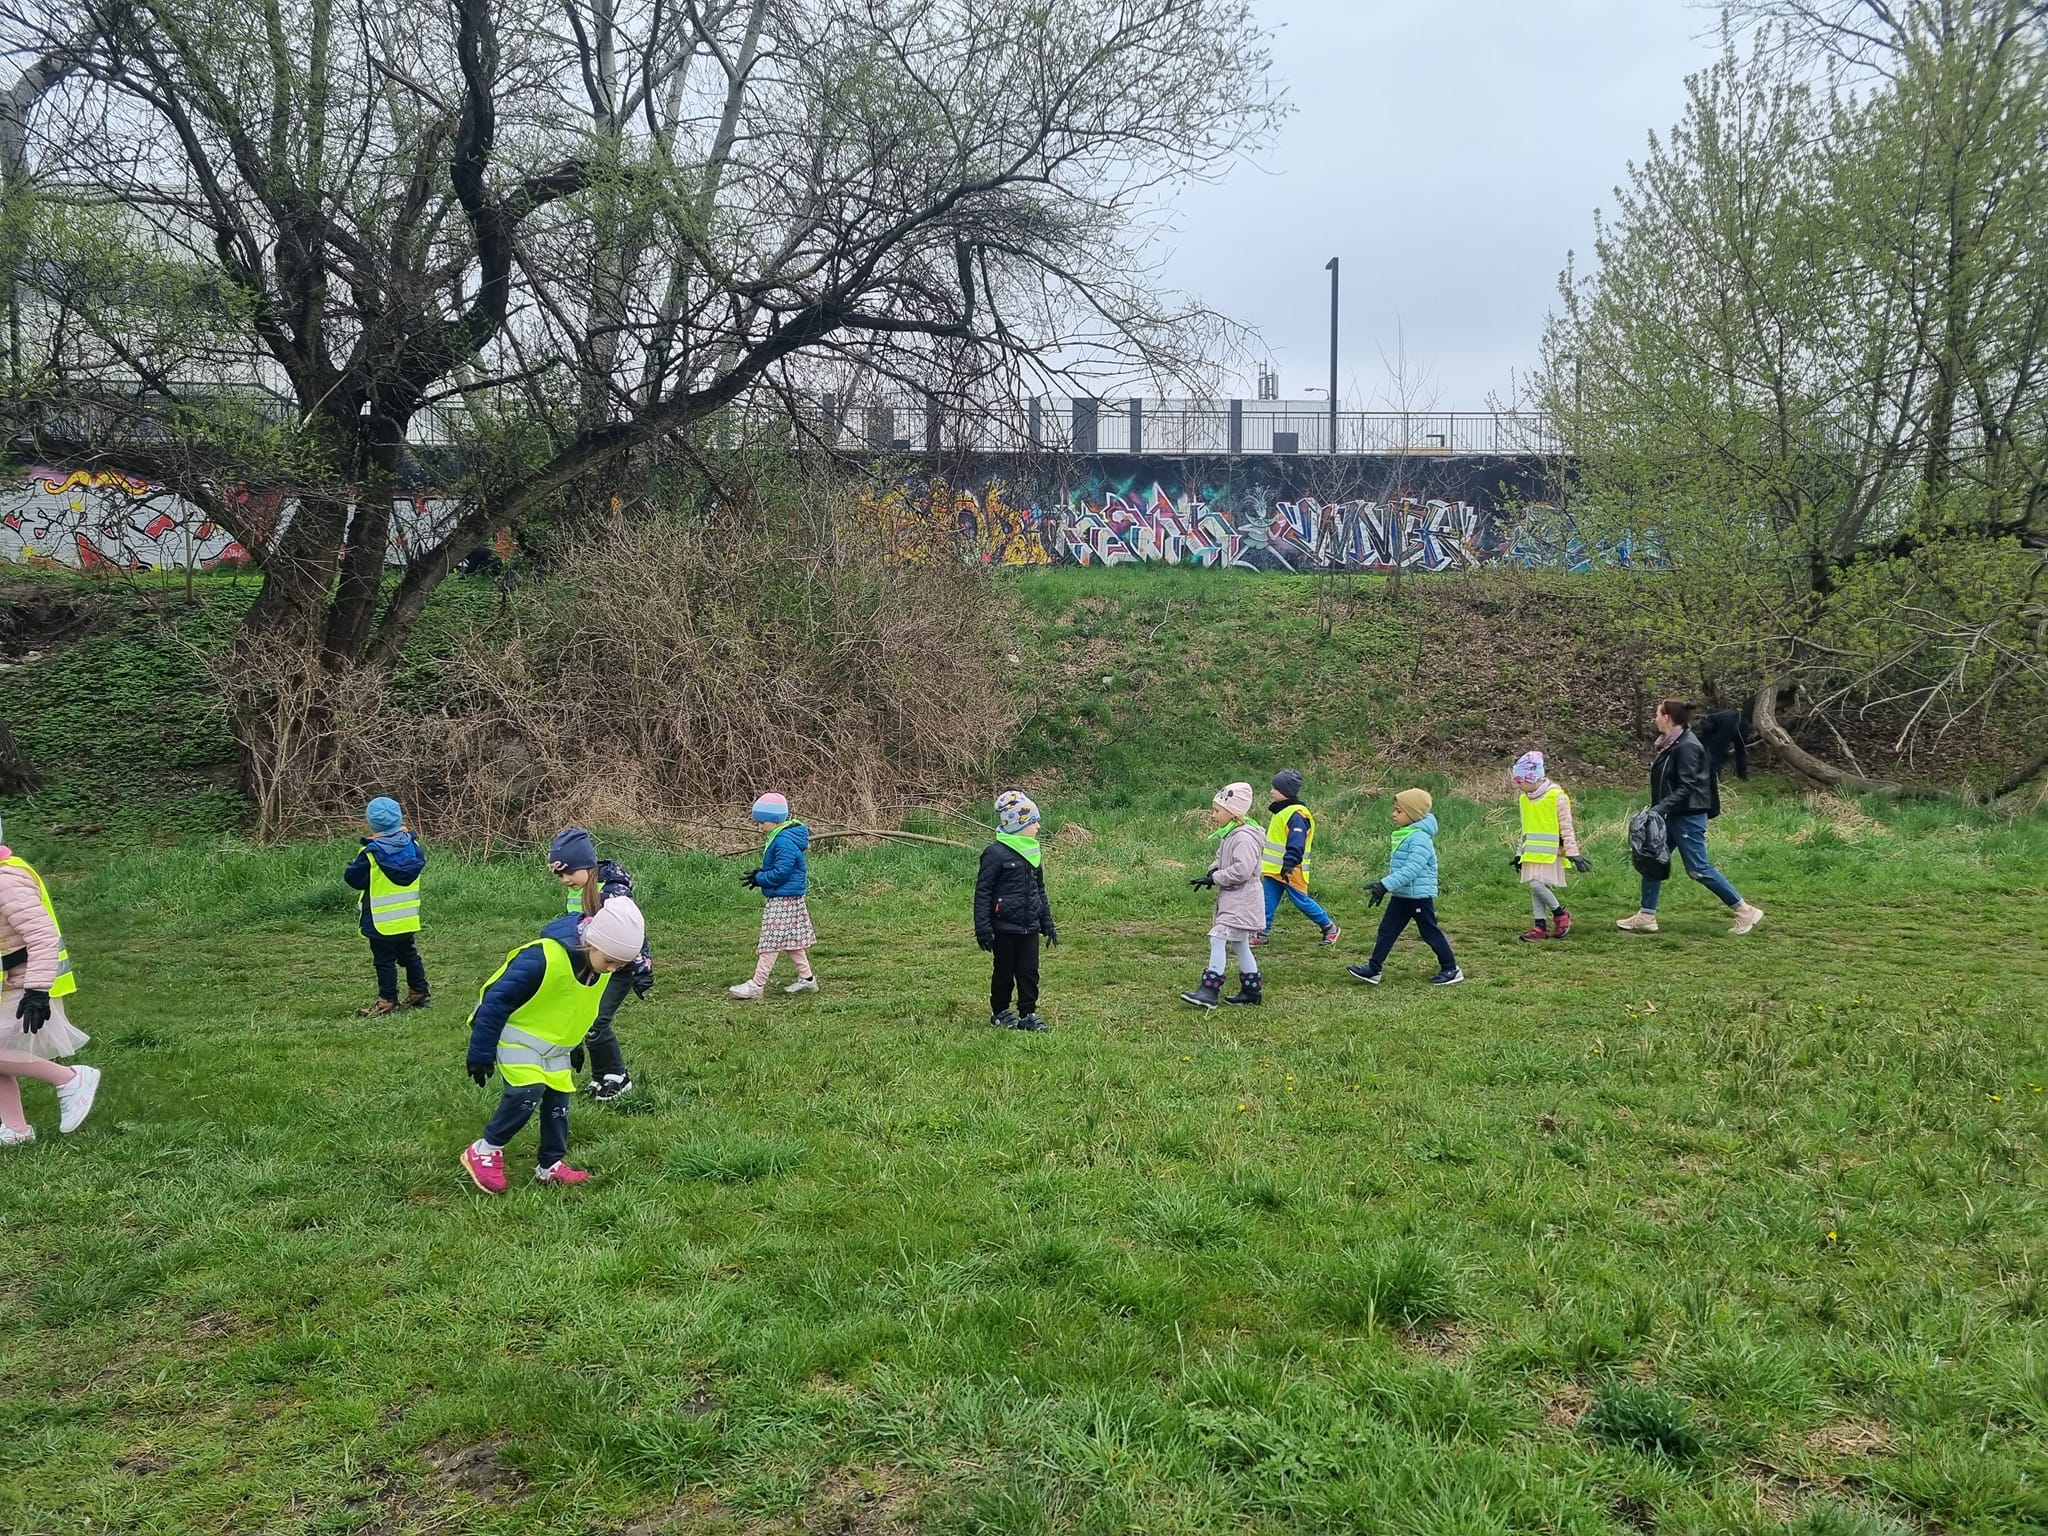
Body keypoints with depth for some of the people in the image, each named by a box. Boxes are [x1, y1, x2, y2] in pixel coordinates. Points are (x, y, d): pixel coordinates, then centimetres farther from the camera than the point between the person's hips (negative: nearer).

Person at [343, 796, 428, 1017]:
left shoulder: (371, 854, -19)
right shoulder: (412, 845, -4)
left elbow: (353, 878, -12)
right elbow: (420, 865, 12)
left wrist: (353, 867, 5)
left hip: (381, 921, -6)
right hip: (408, 918, 6)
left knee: (384, 961, 1)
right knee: (409, 955, 18)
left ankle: (387, 1001, 4)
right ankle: (419, 993, 23)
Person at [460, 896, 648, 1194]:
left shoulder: (600, 961, -10)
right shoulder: (543, 957, -36)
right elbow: (497, 1001, -27)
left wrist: (576, 1045, 21)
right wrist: (480, 1054, -22)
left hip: (555, 1043, 7)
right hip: (517, 1032, -7)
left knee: (558, 1097, 5)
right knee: (528, 1091, -22)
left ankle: (551, 1166, 20)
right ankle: (484, 1152, -5)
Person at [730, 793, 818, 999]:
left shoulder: (784, 841, -22)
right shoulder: (781, 837, 11)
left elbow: (781, 873, -24)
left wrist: (759, 879, -13)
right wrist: (760, 874, 6)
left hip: (783, 900, -11)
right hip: (790, 898, 11)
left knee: (771, 941, -6)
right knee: (791, 940, 16)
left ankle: (757, 985, -2)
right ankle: (806, 978, 22)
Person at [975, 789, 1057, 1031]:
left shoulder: (1033, 852, 10)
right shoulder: (996, 853, -13)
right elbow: (983, 892, -12)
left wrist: (1048, 923, 18)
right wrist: (983, 928, -15)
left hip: (1029, 927, 6)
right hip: (1005, 927, -6)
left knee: (1029, 971, 6)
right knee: (1005, 971, 7)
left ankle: (1028, 1014, 14)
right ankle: (1000, 1012, 22)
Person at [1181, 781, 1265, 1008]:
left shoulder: (1244, 837, -20)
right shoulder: (1231, 835, 13)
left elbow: (1242, 869, -28)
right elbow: (1222, 858, 24)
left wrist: (1214, 878, -21)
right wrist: (1213, 870, 1)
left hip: (1241, 901, -11)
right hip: (1231, 898, 11)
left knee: (1219, 937, -17)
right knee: (1239, 943, 16)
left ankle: (1209, 991, -19)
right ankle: (1252, 989, 25)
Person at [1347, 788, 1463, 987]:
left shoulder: (1420, 838, -20)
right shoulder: (1404, 835, 11)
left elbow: (1411, 869, -30)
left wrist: (1385, 885, -35)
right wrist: (1382, 886, 21)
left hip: (1419, 896, -9)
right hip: (1401, 895, 9)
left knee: (1430, 933, 2)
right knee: (1387, 930, 7)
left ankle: (1451, 970, 16)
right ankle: (1373, 969, 8)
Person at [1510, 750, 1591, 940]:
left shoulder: (1556, 797, -10)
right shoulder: (1524, 799, 12)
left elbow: (1566, 827, -9)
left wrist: (1573, 852, -12)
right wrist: (1519, 853, 20)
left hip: (1549, 853, -7)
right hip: (1532, 852, 7)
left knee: (1536, 884, -17)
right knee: (1534, 888, 5)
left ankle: (1561, 914, 2)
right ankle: (1540, 926, 10)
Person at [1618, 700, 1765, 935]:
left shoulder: (1687, 746, -19)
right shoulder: (1671, 744, 10)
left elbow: (1687, 787, -23)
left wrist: (1660, 808, -29)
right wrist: (1658, 809, 13)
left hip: (1688, 816, -10)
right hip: (1673, 816, 10)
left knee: (1698, 868, -5)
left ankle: (1745, 911, 4)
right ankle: (1646, 917, 15)